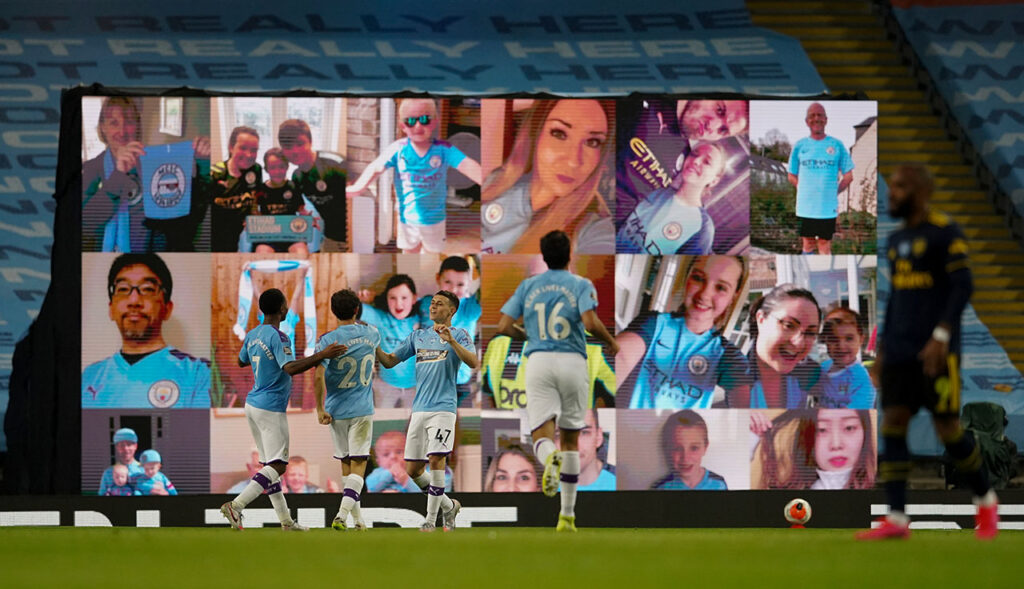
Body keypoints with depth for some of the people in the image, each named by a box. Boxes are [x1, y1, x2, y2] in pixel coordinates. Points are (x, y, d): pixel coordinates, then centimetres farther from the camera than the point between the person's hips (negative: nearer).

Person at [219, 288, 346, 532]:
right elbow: (290, 368, -30)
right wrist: (321, 356, -30)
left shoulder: (252, 335, 9)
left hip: (252, 403, 9)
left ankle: (285, 520, 15)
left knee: (270, 464, 11)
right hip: (271, 409, -9)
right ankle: (236, 505, -19)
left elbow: (241, 361, 26)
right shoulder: (278, 337, -17)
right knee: (277, 466, -7)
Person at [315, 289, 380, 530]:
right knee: (358, 464, -2)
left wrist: (320, 409, -10)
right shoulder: (371, 334, -1)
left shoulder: (328, 340, -10)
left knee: (346, 464, 13)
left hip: (337, 410, 0)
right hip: (362, 410, 0)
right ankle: (342, 515, -19)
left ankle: (357, 518, 17)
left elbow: (318, 377, -18)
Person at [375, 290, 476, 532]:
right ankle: (448, 506, 22)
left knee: (436, 459, -18)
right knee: (413, 469, 4)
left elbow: (473, 362, -14)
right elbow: (389, 361, 17)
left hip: (443, 409, -6)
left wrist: (451, 341, -26)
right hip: (419, 409, 6)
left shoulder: (459, 335, 2)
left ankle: (431, 519, -12)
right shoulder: (418, 336, 17)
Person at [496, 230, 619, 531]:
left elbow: (504, 326, 6)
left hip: (539, 361, 1)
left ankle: (550, 459, -45)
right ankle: (567, 515, 11)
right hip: (573, 361, -1)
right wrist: (611, 343, 3)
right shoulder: (581, 285, 1)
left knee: (542, 434, -6)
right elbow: (590, 322, -15)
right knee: (571, 439, 10)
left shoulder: (528, 286, 9)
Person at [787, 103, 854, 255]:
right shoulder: (800, 146, 5)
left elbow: (848, 176, 7)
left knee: (825, 244, 0)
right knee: (808, 243, 6)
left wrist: (834, 192, 0)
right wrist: (807, 191, 1)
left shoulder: (837, 145, 3)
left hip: (828, 208, -1)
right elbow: (792, 176, 11)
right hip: (805, 207, 1)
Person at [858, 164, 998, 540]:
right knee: (892, 423, -5)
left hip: (937, 350, -7)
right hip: (900, 351, 7)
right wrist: (883, 350, 18)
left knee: (947, 428, -6)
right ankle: (896, 520, -8)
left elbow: (963, 286, -13)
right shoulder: (897, 240, 16)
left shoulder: (945, 232, -7)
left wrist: (942, 336, -22)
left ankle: (985, 501, 15)